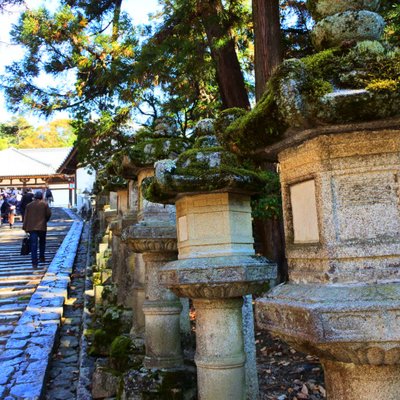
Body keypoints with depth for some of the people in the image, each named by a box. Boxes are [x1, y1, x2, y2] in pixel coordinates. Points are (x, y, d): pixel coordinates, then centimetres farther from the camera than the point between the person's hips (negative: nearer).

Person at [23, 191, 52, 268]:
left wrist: (25, 227, 9)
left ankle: (34, 263, -8)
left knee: (33, 245, -2)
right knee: (42, 243, 21)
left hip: (32, 227, 1)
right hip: (42, 227, -1)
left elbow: (26, 217, 5)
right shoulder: (45, 204, 1)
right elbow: (49, 214, 0)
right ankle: (41, 258, 23)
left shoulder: (29, 205, 6)